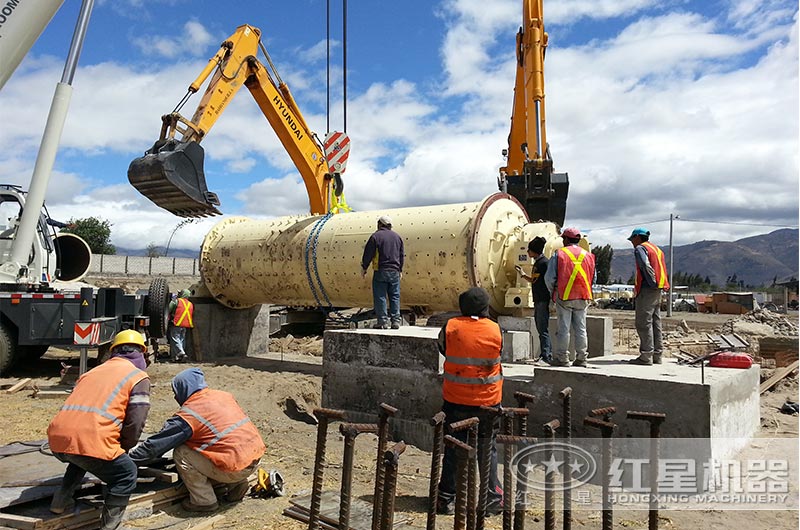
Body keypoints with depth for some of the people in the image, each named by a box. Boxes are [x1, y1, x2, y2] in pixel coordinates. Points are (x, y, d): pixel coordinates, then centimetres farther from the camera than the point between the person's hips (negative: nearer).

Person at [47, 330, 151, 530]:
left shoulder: (94, 371, 27)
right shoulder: (139, 378, 7)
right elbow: (135, 423, -1)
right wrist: (122, 448, 18)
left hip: (57, 440, 7)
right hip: (91, 443, -7)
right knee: (126, 476, 13)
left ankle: (61, 500, 32)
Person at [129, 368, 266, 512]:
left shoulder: (189, 414, -10)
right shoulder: (224, 395, 10)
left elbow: (156, 443, -3)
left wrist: (130, 458, 13)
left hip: (236, 469, -7)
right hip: (256, 458, 8)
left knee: (181, 453, 3)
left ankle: (204, 500, 7)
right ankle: (236, 484, 19)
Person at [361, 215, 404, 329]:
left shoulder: (376, 236, -5)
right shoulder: (397, 236, 12)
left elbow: (368, 254, -6)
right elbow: (401, 255, 17)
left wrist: (364, 268, 5)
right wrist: (400, 270, 26)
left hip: (381, 271, -5)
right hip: (395, 271, 5)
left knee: (380, 297, -1)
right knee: (395, 296, 8)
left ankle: (383, 322, -2)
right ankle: (395, 321, 8)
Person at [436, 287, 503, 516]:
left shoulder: (450, 328, -10)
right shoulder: (496, 330, -9)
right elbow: (499, 354, 5)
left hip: (455, 400, 0)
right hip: (487, 401, 0)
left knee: (453, 448, 12)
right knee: (487, 449, 14)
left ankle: (447, 497, 18)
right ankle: (491, 498, 20)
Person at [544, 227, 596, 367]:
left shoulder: (559, 254, -5)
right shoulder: (588, 255, 9)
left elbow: (549, 277, -7)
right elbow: (593, 278, 13)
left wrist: (553, 292, 8)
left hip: (564, 296, -4)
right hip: (583, 298, 4)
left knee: (564, 328, 1)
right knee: (580, 328, 8)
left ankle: (562, 358, 5)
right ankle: (581, 358, 11)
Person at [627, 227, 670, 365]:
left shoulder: (640, 248, -6)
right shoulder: (657, 249, 22)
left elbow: (646, 266, -22)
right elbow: (663, 270, 18)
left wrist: (653, 283, -17)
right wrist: (658, 285, 11)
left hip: (646, 290, -9)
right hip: (658, 292, 9)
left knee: (644, 324, -7)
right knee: (656, 323, 11)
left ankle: (646, 356, -8)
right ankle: (657, 355, 15)